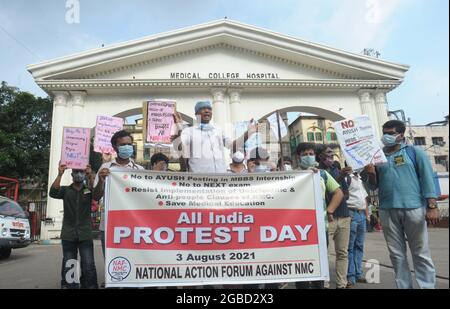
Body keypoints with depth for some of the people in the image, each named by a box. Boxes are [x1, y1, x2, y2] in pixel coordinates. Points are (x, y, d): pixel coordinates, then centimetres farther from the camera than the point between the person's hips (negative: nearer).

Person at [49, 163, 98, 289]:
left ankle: (90, 286, 2)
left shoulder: (89, 190, 8)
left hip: (85, 234, -1)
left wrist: (91, 176, -27)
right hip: (68, 234, 1)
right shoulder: (65, 190, 9)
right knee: (68, 267, 6)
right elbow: (53, 193, -11)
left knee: (89, 266, -6)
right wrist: (60, 175, -22)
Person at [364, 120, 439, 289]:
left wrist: (432, 206, -10)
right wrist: (371, 174, -7)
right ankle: (404, 286, 18)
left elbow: (427, 178, -2)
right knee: (396, 253, 9)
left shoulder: (414, 152, 4)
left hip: (413, 208, -3)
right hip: (387, 210, 3)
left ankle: (428, 286, 13)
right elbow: (374, 186, 14)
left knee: (420, 253, 3)